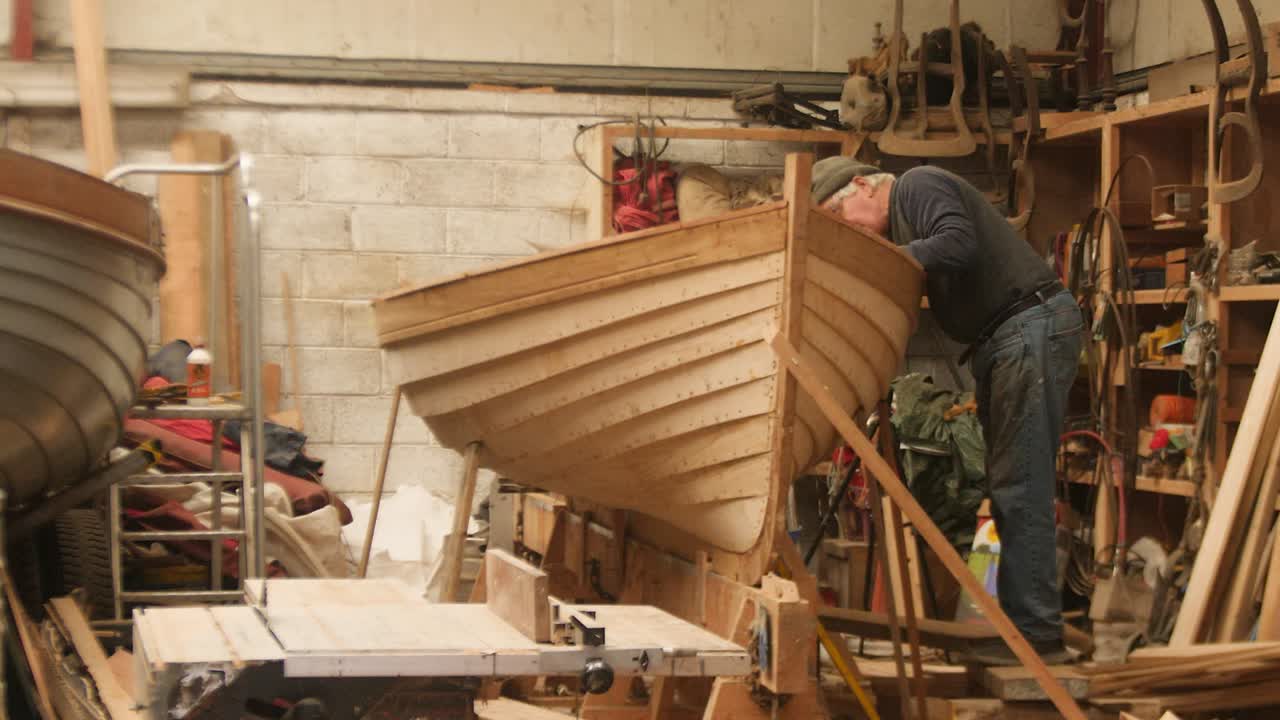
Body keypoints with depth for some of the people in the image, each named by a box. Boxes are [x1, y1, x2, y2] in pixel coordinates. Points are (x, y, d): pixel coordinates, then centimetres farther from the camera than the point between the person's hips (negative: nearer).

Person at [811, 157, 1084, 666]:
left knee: (1019, 487, -11)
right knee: (1011, 489, 10)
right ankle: (1024, 623, 15)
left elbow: (958, 245, -24)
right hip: (999, 342, 11)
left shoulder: (917, 186, -7)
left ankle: (1037, 633, -10)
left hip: (1032, 325, -11)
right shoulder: (896, 226, 21)